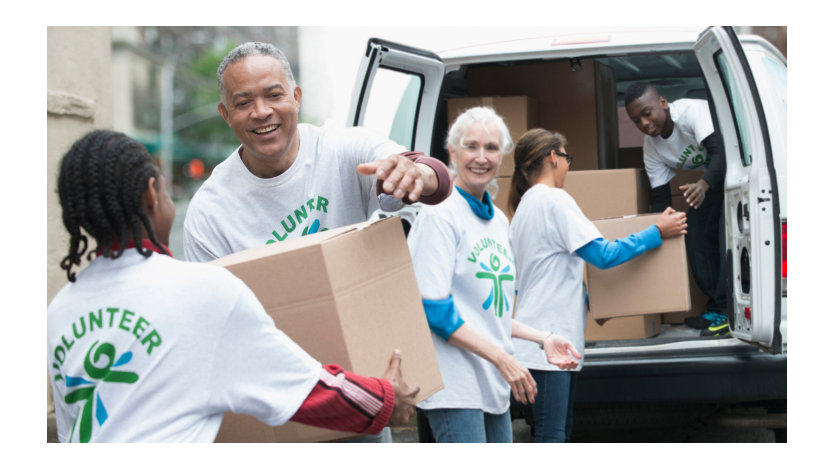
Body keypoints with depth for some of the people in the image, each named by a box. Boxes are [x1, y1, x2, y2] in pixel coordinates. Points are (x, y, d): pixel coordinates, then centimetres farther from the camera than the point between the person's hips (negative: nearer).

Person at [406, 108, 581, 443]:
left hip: (494, 383, 9)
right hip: (455, 382, -9)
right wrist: (503, 359, -18)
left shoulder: (498, 220, 16)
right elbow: (434, 309, -16)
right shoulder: (439, 215, -10)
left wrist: (542, 339, 9)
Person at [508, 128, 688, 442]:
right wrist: (658, 232, -9)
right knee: (550, 438, -13)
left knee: (559, 432, 13)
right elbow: (602, 254, -16)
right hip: (547, 342, -10)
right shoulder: (554, 200, -10)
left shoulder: (527, 204, 21)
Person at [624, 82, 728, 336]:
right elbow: (660, 197, -3)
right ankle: (715, 308, 4)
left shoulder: (693, 111, -31)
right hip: (710, 179, 8)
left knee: (727, 236, -21)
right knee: (695, 235, -2)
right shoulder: (651, 147, -9)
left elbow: (720, 151, -42)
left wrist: (704, 184, -60)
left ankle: (728, 311, -20)